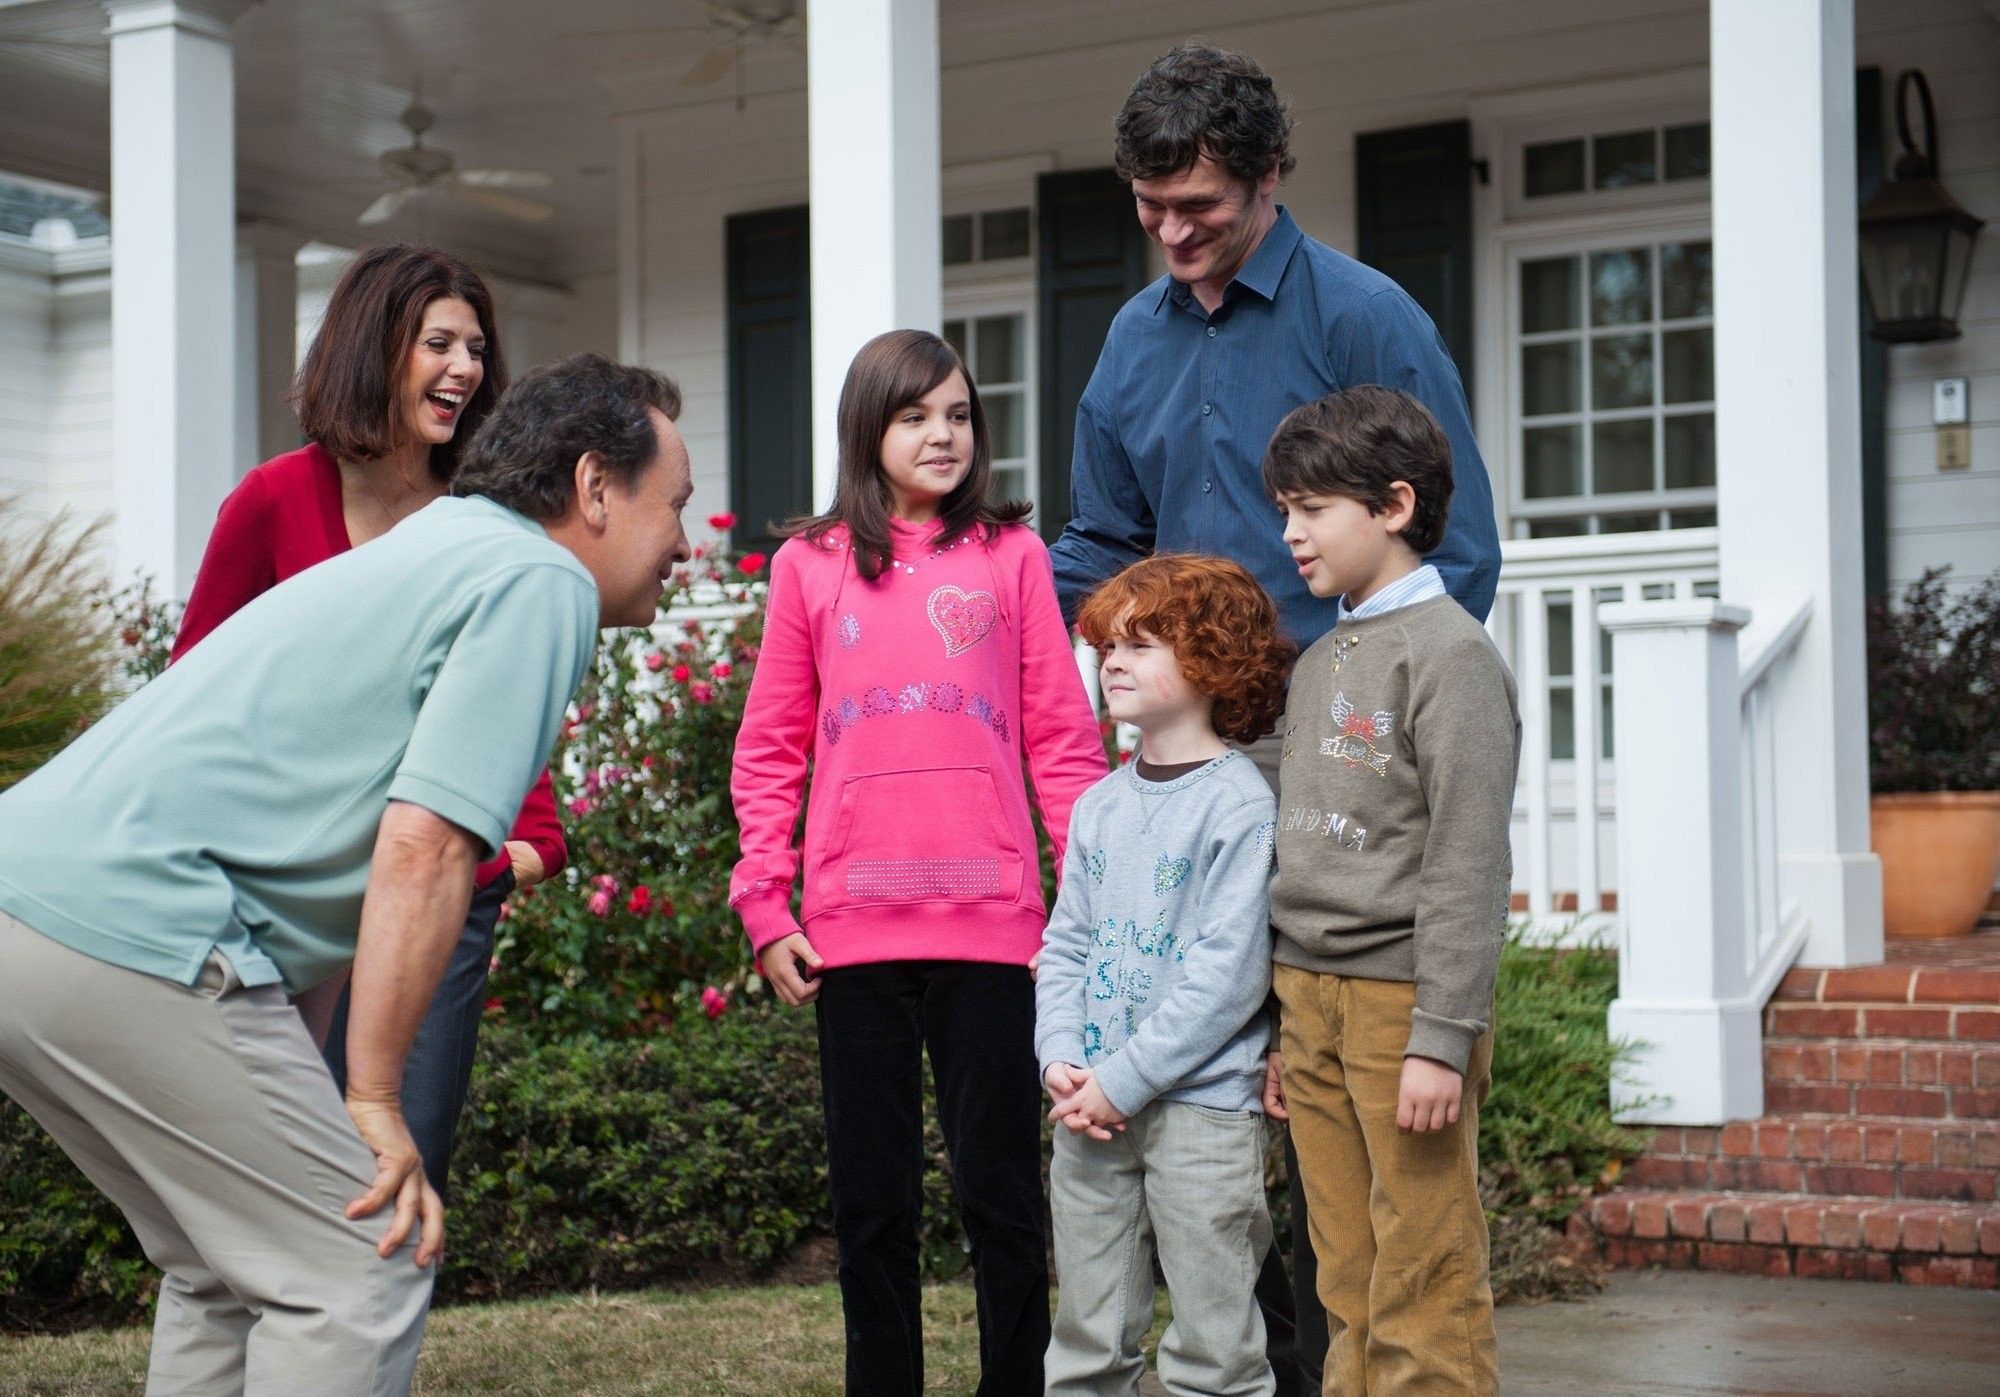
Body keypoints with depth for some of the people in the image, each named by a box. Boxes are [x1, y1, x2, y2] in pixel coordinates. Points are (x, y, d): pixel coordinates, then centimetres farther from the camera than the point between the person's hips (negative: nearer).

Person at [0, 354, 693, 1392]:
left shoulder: (438, 543, 24)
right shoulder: (540, 580, -5)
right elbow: (420, 851, -16)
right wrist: (375, 1100, -10)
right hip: (133, 933, -10)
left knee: (231, 1270, 21)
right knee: (362, 1272, -3)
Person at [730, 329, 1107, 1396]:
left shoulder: (1011, 556, 7)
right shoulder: (809, 566, 9)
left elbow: (1062, 740, 5)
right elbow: (769, 751, 9)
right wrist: (764, 909, 2)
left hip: (991, 926, -1)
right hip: (855, 929, 1)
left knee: (1001, 1196, 4)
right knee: (873, 1204, 8)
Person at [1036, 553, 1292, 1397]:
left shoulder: (1240, 803, -9)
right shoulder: (1098, 806, 12)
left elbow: (1229, 971, -15)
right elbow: (1066, 945, 13)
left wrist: (1124, 1079, -16)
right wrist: (1062, 1060, -4)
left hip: (1201, 1106, -6)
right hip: (1090, 1110, 6)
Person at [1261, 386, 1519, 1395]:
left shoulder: (1450, 653, -9)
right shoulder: (1317, 664, 17)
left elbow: (1468, 864, -15)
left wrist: (1441, 1038, -19)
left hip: (1401, 1000, -8)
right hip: (1312, 998, 8)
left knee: (1426, 1288, -5)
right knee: (1349, 1286, 11)